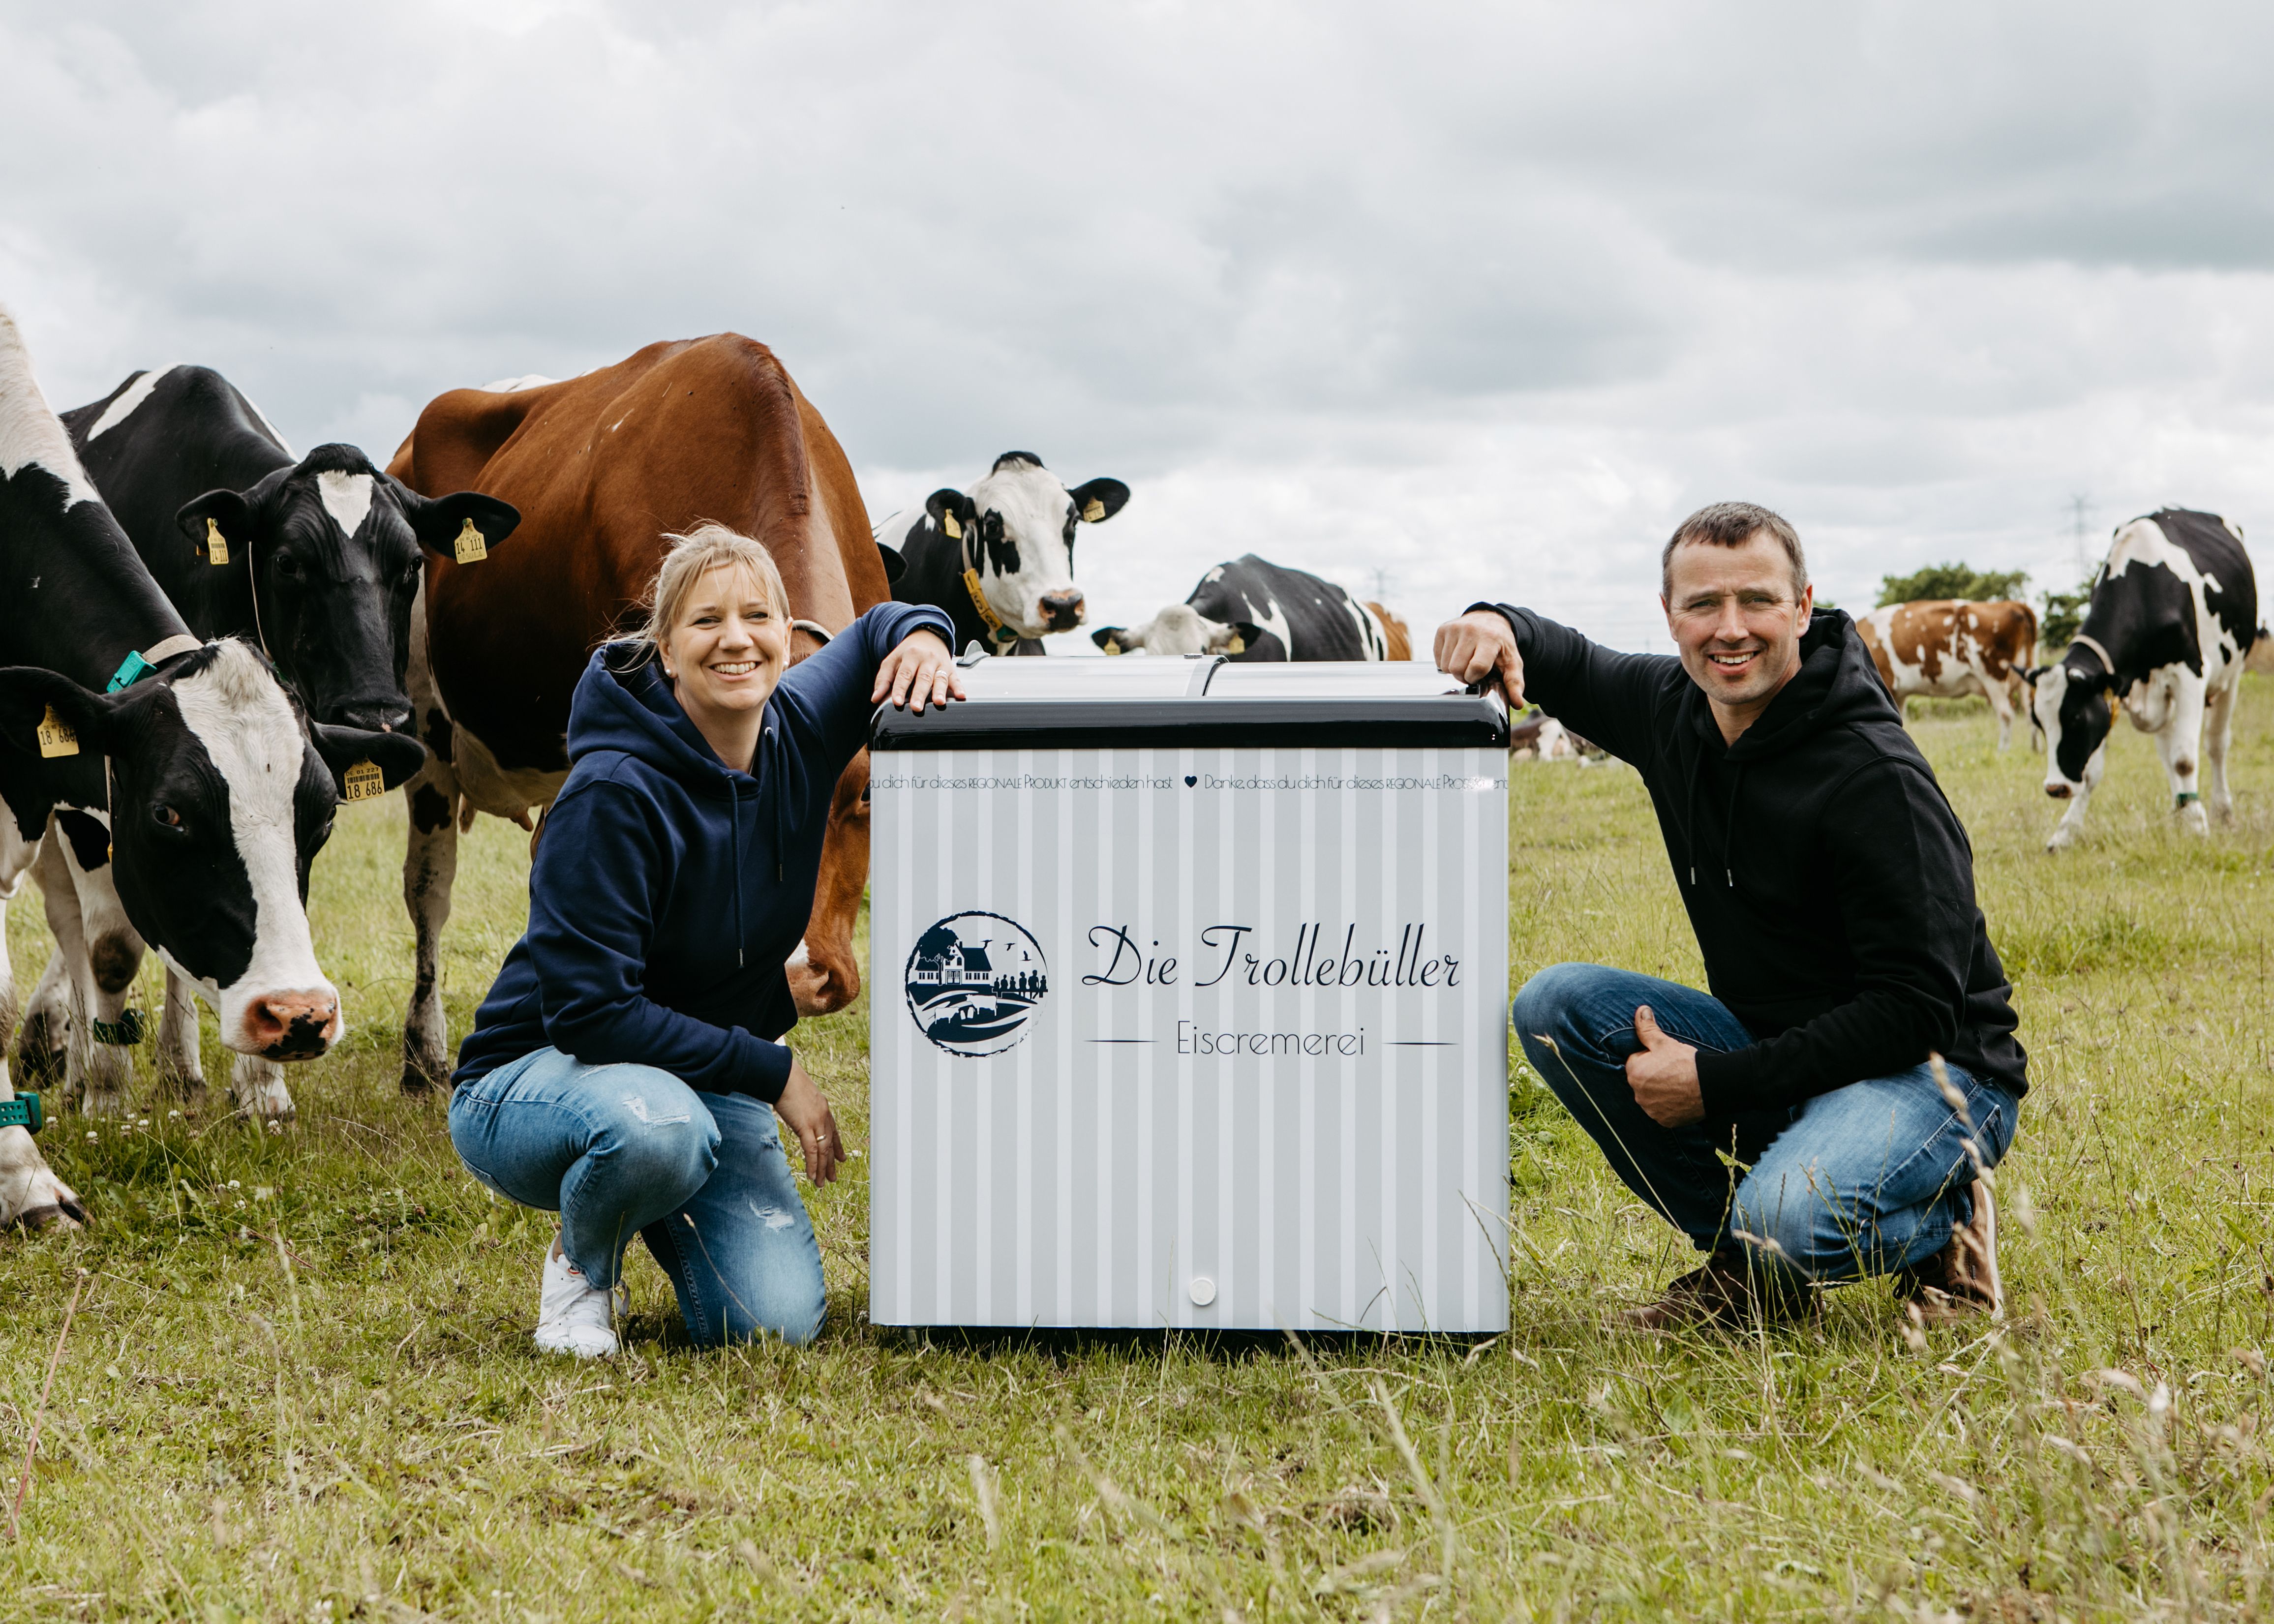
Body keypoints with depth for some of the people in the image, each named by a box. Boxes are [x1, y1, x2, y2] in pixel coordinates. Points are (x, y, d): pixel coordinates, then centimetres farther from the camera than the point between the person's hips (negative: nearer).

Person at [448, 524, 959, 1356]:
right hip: (535, 1076, -5)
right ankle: (581, 1262, -5)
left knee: (777, 1321, -16)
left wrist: (921, 636, -11)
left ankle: (666, 1215, 18)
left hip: (709, 1081, 5)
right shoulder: (614, 796, -25)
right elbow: (588, 1010, -26)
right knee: (658, 1126, -41)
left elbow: (878, 629, 15)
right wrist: (770, 1070, -23)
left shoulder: (797, 732, -6)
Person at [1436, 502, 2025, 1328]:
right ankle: (1745, 1261, 1)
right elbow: (1572, 664, 21)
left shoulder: (1878, 779, -23)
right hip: (1777, 1052, 8)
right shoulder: (1671, 706, -1)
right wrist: (1501, 625, -5)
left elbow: (1918, 1009, -24)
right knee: (1556, 1005, -9)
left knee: (1786, 1224, -36)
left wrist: (1716, 1084, -23)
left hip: (1934, 1071, -8)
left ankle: (1944, 1221, -1)